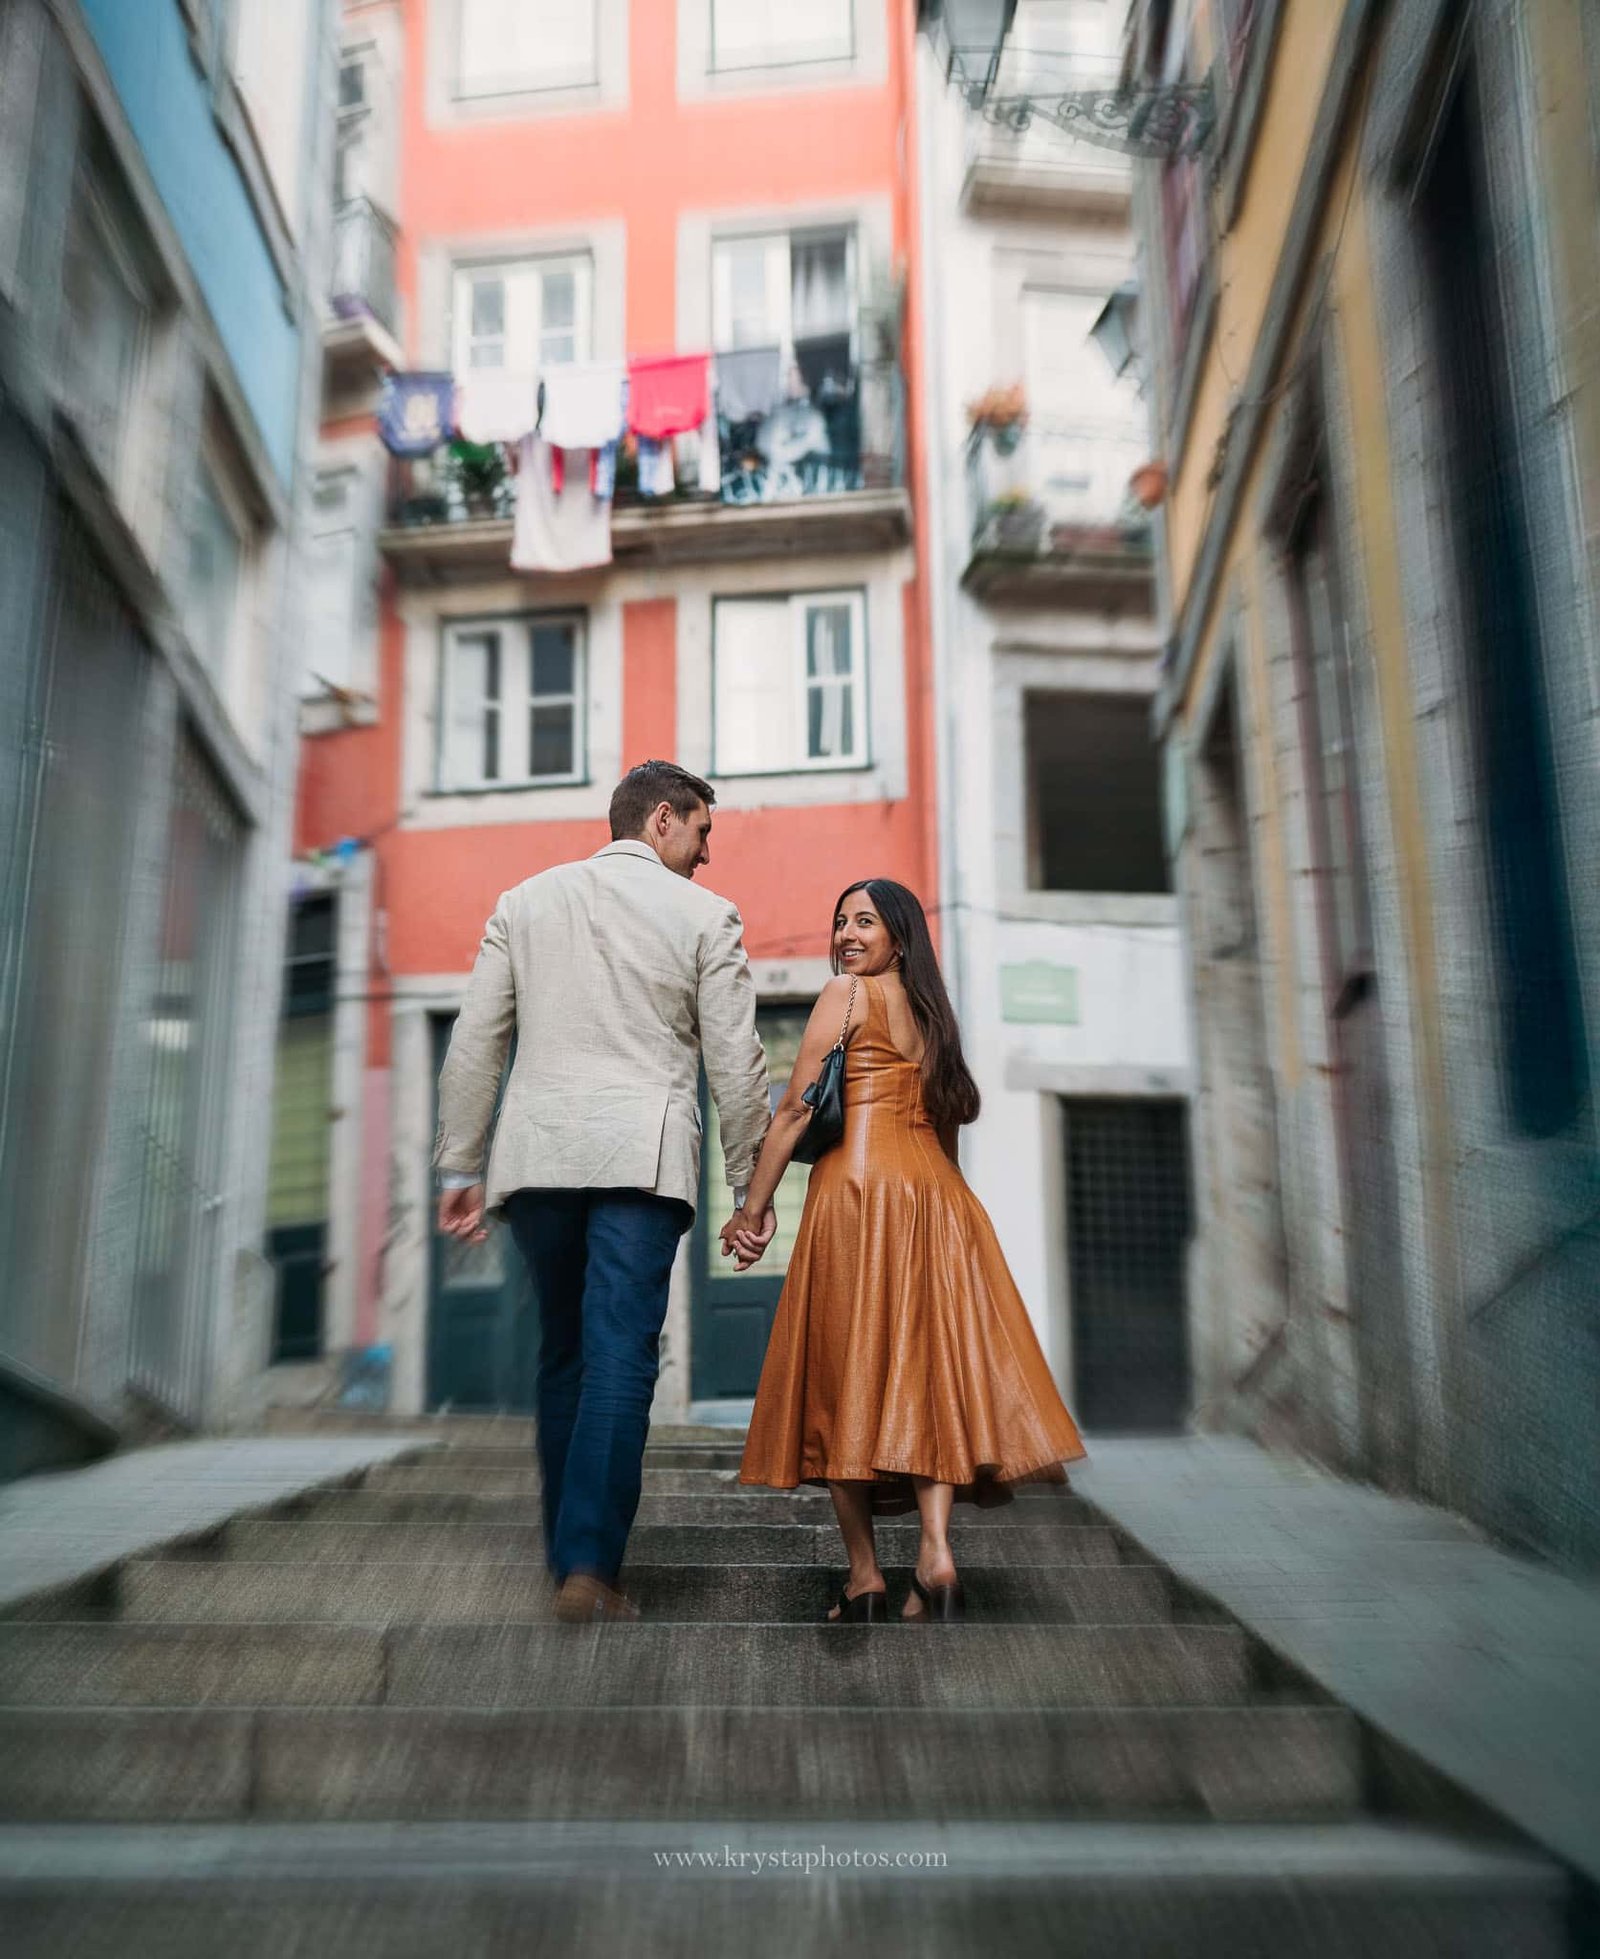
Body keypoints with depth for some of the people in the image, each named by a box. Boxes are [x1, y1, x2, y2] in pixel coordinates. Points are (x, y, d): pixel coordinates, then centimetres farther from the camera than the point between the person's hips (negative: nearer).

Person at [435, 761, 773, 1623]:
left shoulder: (524, 901, 14)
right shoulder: (705, 916, 5)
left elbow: (473, 1046, 10)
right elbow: (735, 1065, 2)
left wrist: (460, 1167, 13)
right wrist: (751, 1187, 9)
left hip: (536, 1153, 4)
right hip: (642, 1156, -3)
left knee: (562, 1356, 15)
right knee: (619, 1359, -3)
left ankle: (567, 1551, 22)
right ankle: (589, 1567, -8)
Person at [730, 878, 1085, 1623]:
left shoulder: (846, 993, 2)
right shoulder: (933, 1012, 21)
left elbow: (796, 1111, -3)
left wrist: (752, 1207, -3)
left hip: (860, 1190, -6)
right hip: (939, 1197, 6)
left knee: (846, 1372, -1)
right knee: (928, 1364, 2)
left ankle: (864, 1575, 0)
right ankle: (936, 1552, -10)